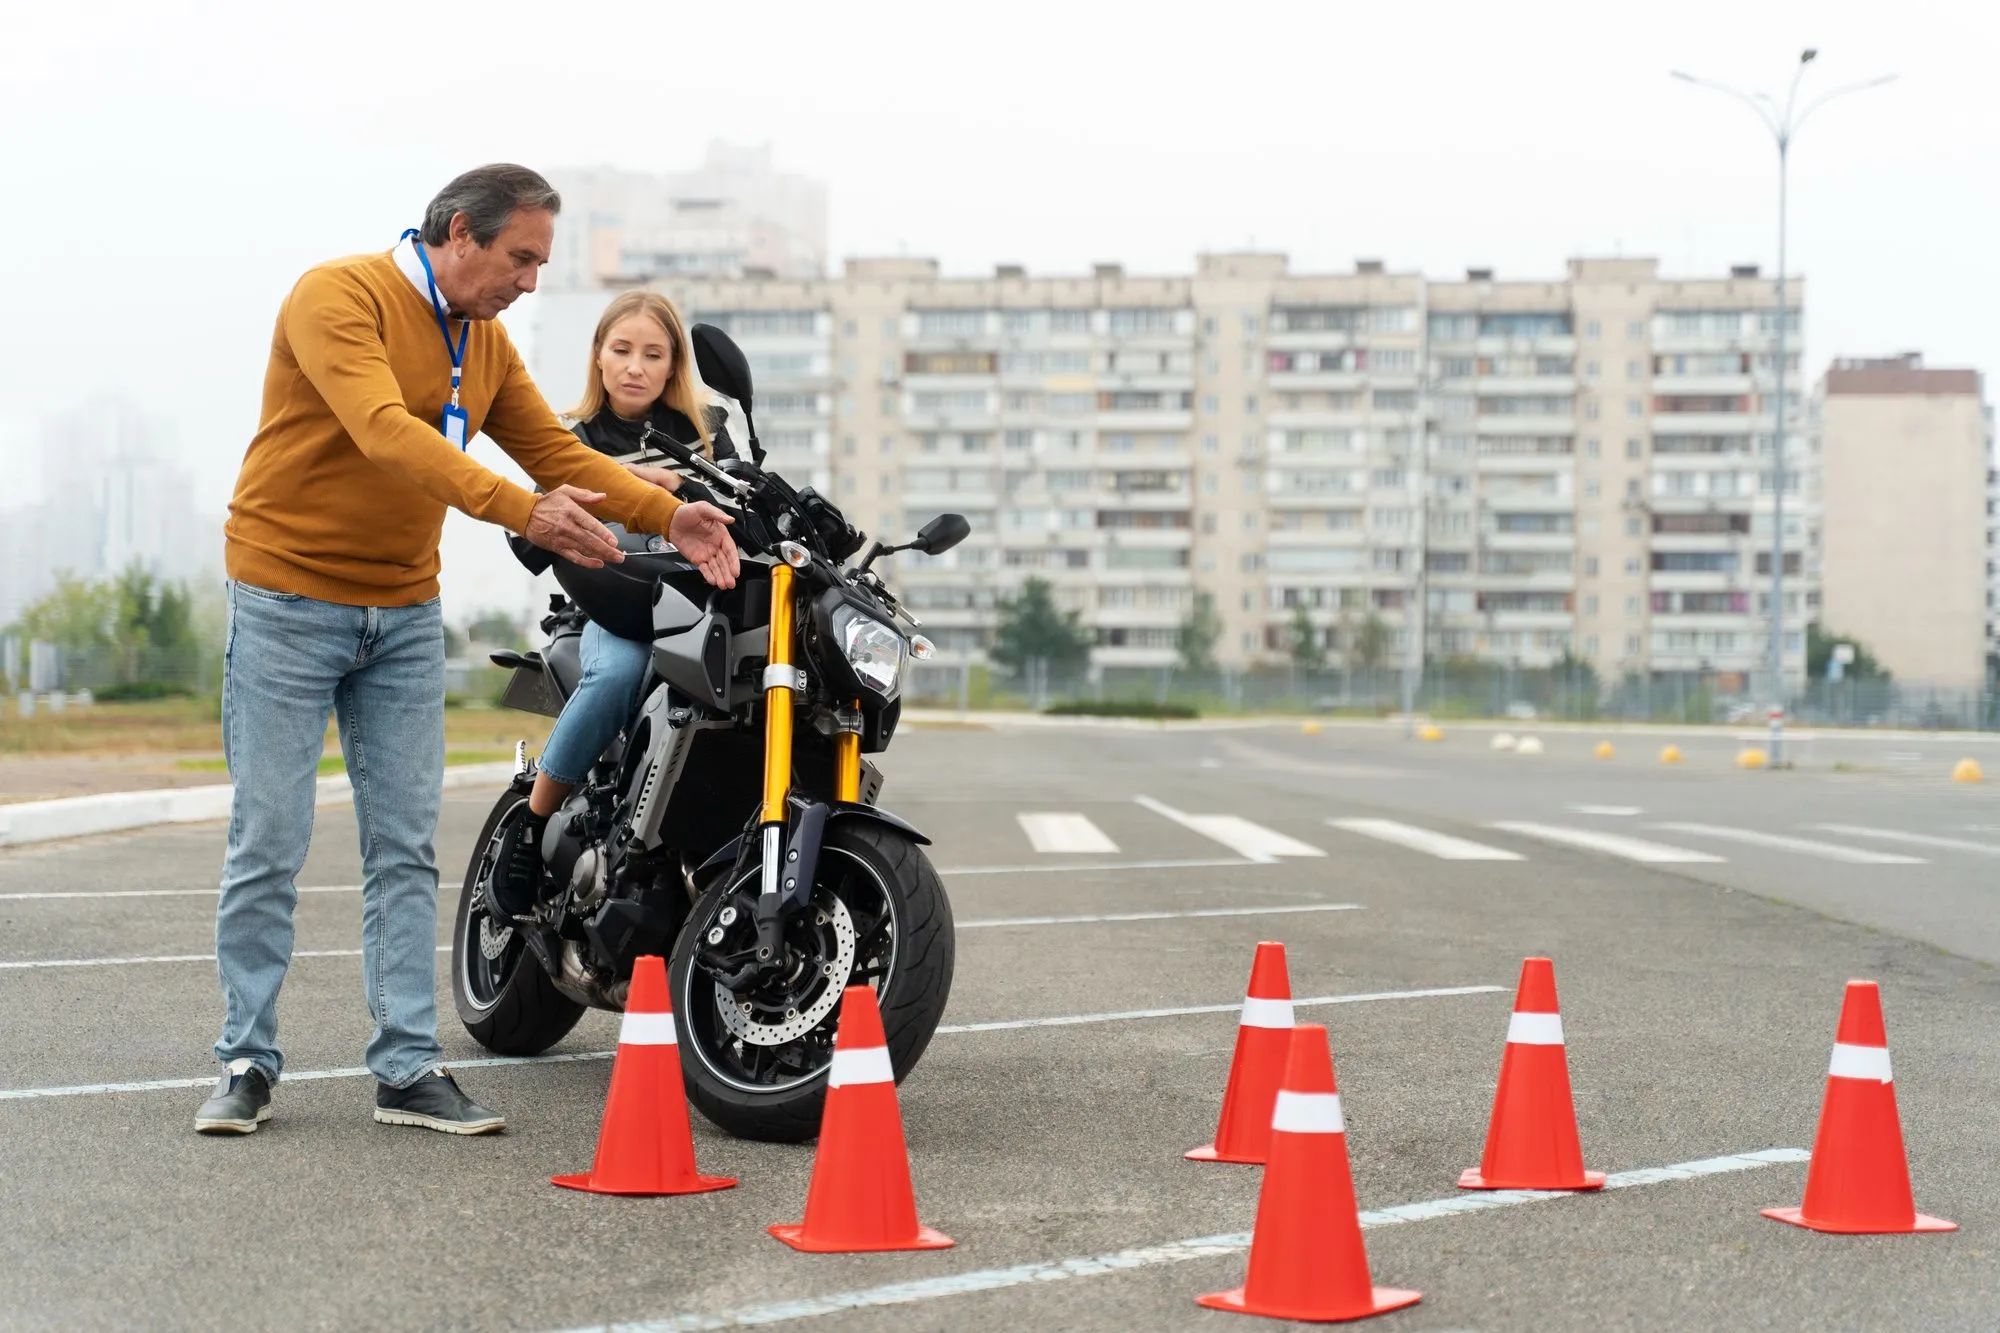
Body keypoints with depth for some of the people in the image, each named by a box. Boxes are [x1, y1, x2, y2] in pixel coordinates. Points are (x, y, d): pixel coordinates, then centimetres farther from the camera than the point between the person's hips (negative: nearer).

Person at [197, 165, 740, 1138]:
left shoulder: (487, 345, 9)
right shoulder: (338, 296, -15)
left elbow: (558, 452, 6)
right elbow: (388, 434, -29)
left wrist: (670, 516, -9)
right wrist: (520, 511, -39)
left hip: (406, 612, 7)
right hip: (289, 599, -6)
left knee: (405, 847, 4)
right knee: (268, 842, -2)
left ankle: (408, 1069, 7)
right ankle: (246, 1062, 9)